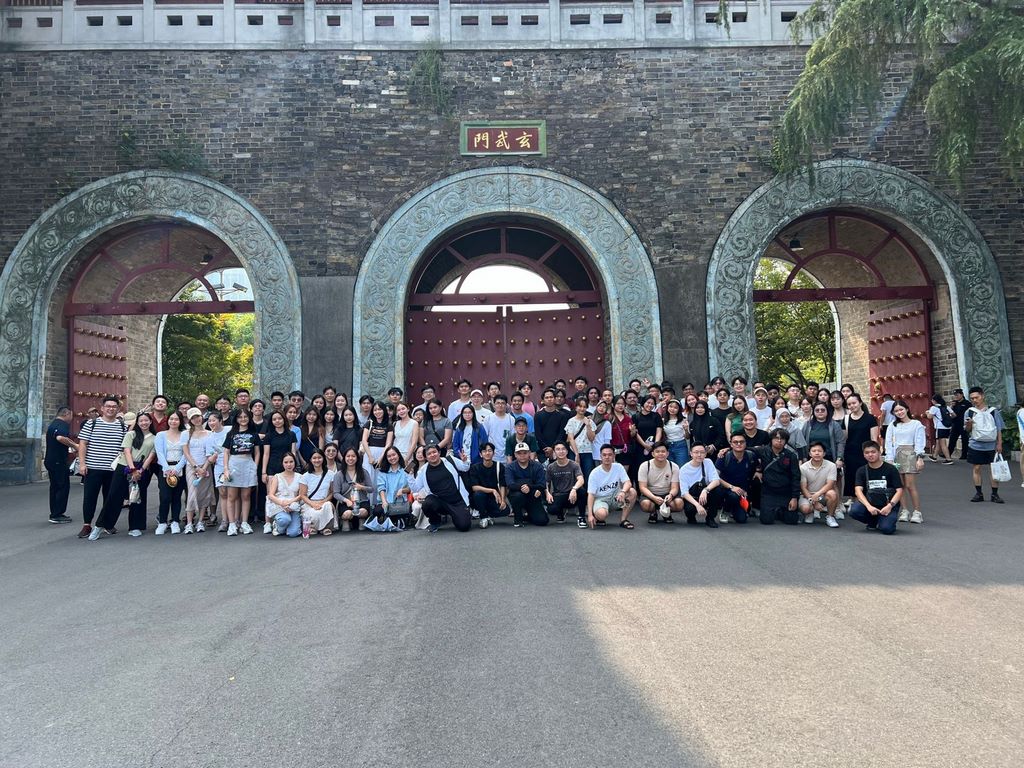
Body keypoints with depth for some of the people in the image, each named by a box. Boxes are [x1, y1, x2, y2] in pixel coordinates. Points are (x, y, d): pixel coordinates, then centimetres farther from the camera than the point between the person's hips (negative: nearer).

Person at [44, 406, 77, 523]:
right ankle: (57, 515, -4)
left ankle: (54, 513, 17)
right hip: (58, 461, -10)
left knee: (55, 487, 14)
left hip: (50, 460, 10)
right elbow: (60, 437, -35)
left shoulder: (53, 424, 19)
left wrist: (72, 445, 30)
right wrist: (74, 445, -23)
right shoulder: (62, 424, -13)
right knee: (63, 487, -4)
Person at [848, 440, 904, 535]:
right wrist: (869, 506, -28)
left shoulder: (891, 469, -2)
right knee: (854, 510, -29)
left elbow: (899, 490, -6)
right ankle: (874, 522, 5)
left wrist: (890, 505, -22)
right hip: (870, 504, 2)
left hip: (888, 505, -2)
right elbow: (858, 490, -10)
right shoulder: (861, 471, 3)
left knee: (887, 529, -28)